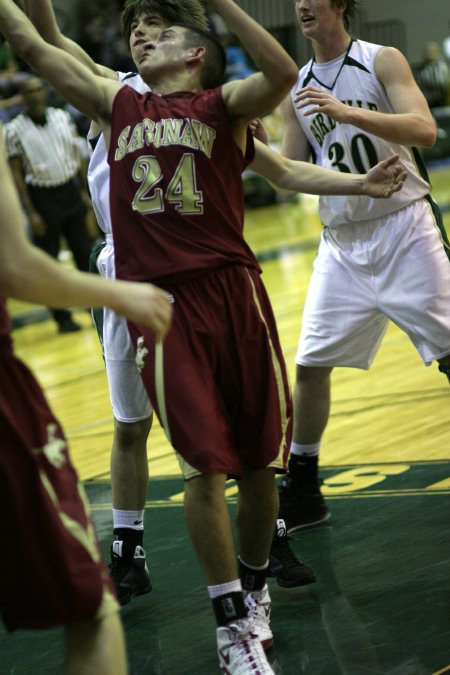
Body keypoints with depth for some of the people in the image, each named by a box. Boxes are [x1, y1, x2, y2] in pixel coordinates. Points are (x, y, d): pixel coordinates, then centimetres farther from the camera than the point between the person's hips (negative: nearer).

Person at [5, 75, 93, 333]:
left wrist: (84, 191, 8)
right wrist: (31, 213, -11)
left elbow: (77, 155, 11)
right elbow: (16, 174, -8)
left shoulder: (63, 117, 4)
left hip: (70, 191, 3)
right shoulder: (14, 130, -8)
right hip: (42, 197, -3)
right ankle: (62, 317, 12)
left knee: (84, 253, 9)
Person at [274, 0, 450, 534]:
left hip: (404, 229, -5)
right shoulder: (298, 90, 9)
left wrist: (345, 112, -31)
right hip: (341, 243, 5)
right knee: (310, 364, 2)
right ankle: (302, 492, 14)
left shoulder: (382, 62, -5)